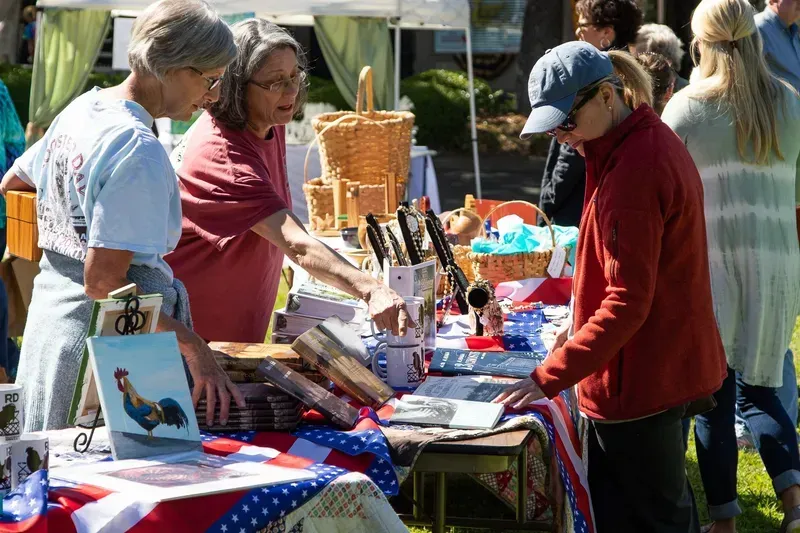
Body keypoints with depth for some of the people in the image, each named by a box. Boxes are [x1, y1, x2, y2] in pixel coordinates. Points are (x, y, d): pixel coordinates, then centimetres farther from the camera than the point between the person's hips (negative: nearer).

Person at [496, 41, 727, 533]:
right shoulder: (653, 140, 9)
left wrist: (548, 378, -25)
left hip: (639, 378, -11)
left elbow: (628, 301, -26)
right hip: (670, 363, 11)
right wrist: (584, 326, 17)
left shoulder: (633, 168, -24)